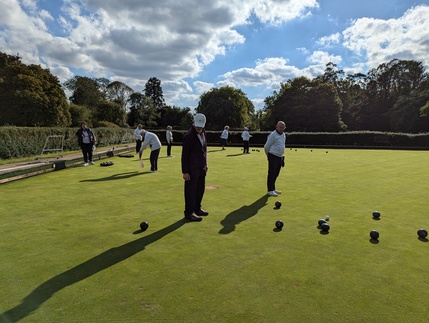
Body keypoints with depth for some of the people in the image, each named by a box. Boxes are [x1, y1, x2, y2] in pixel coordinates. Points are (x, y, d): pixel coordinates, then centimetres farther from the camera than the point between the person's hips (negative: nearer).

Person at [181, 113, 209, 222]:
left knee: (200, 189, 14)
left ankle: (197, 209, 29)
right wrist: (185, 171, -17)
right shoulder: (189, 136, -16)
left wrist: (205, 164, 18)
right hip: (192, 169, -8)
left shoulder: (203, 133, 9)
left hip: (201, 167, 8)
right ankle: (189, 212, 10)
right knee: (191, 190, -1)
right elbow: (184, 155, -16)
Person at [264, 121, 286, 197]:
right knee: (271, 174, -5)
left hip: (279, 157, 8)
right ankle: (270, 190, -1)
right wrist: (268, 155, 5)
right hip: (273, 157, -8)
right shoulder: (273, 135, -13)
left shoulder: (284, 135, 13)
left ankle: (273, 188, 24)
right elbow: (266, 146, -8)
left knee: (276, 174, 14)